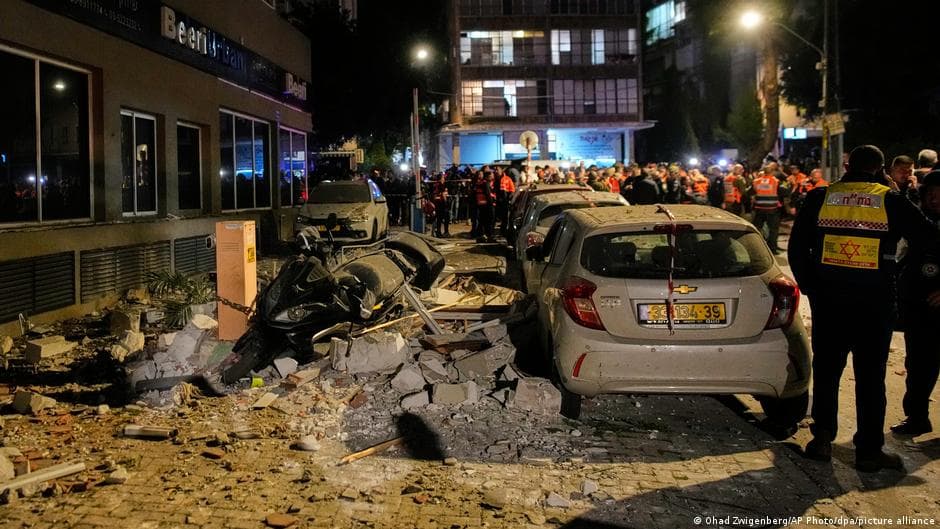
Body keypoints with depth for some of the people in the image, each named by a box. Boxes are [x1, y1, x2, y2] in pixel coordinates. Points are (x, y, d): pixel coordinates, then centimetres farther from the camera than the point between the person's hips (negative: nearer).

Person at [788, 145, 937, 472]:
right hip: (875, 304, -1)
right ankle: (869, 451, 12)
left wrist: (809, 286, 10)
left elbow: (797, 247, 2)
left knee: (826, 371, 15)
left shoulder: (820, 198, 1)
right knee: (870, 377, 7)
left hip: (828, 300, 2)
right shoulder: (892, 202, -3)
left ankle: (822, 439, 16)